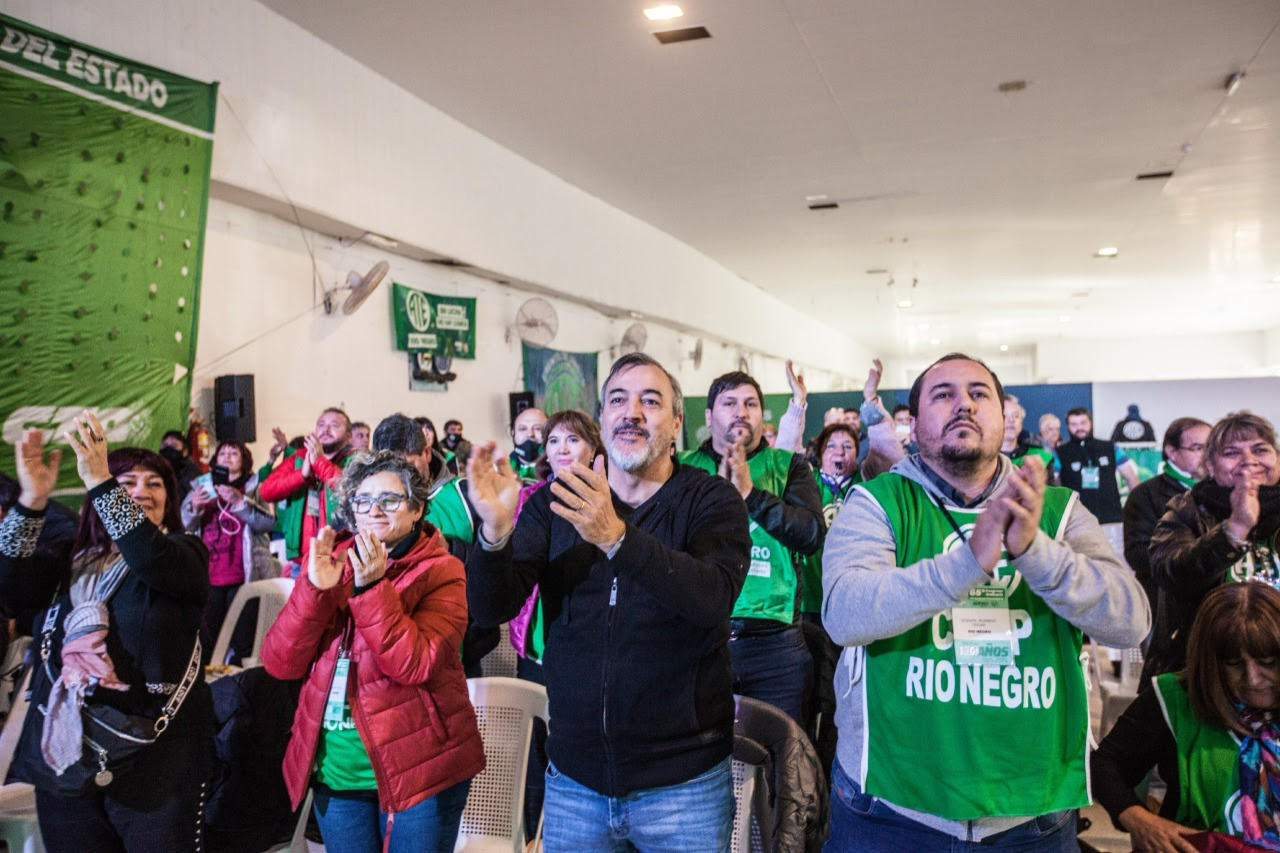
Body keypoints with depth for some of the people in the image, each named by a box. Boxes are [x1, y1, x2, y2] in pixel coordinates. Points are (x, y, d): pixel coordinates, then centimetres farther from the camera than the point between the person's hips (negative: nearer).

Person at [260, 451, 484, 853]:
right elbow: (279, 663, -4)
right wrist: (315, 588, -18)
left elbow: (416, 665, -21)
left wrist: (372, 587, -27)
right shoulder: (331, 563, 4)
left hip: (416, 767, -4)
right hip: (335, 769, 4)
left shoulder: (440, 572, -8)